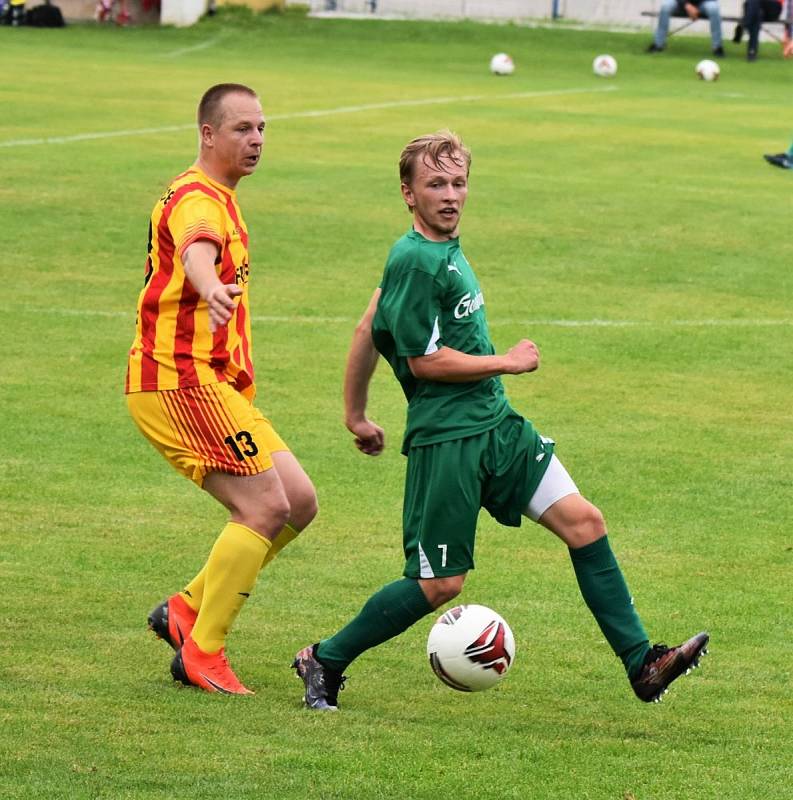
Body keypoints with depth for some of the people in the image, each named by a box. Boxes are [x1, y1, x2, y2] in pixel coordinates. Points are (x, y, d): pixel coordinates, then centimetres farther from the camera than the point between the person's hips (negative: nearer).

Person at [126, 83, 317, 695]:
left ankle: (186, 610, 10)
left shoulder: (219, 198, 19)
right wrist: (211, 287, -63)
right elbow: (195, 251, -39)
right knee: (266, 507, -16)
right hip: (182, 383, -10)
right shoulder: (199, 199, -15)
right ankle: (202, 655, -11)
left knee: (299, 502, 6)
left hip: (213, 385, 10)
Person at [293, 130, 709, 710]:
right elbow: (425, 360, -17)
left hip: (497, 426, 9)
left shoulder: (445, 249, 12)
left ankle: (643, 665, 2)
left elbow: (369, 330, 20)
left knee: (584, 522, -1)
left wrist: (357, 415, 27)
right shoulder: (416, 261, -17)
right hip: (445, 440, -9)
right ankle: (325, 661, 14)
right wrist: (509, 362, -8)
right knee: (440, 584, -3)